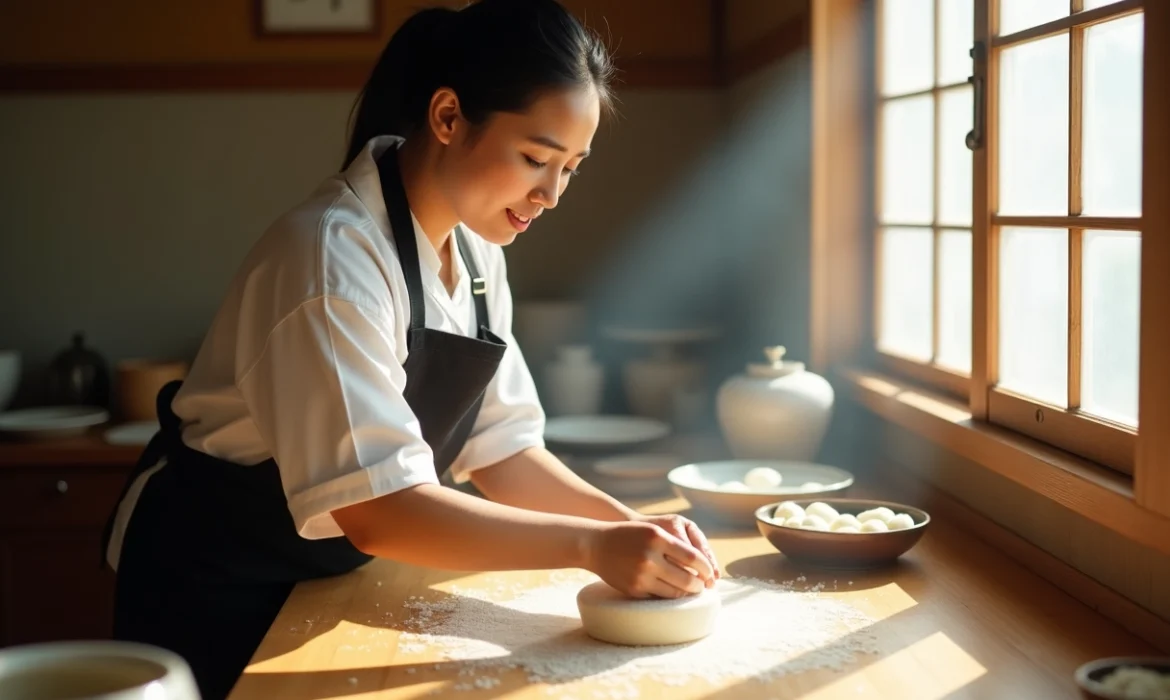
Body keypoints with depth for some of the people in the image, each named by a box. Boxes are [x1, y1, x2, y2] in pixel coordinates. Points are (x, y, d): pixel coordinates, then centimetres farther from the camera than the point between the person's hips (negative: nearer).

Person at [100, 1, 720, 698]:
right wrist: (591, 544, -33)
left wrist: (629, 525, -17)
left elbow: (499, 450, -3)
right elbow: (379, 510, -34)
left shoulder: (476, 253, -3)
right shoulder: (333, 253, -29)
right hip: (215, 586, -8)